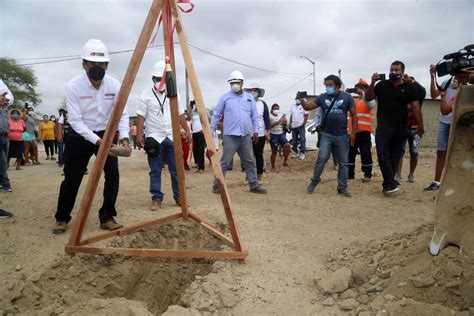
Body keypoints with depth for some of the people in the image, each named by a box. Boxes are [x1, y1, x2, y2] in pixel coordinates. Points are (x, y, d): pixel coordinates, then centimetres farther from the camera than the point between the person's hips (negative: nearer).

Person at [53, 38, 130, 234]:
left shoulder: (114, 84, -11)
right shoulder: (73, 85, -18)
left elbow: (122, 114, -10)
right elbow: (75, 120, -21)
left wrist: (124, 137, -26)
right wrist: (97, 140, -31)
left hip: (106, 134, 2)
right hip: (80, 136, -2)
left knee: (113, 174, -11)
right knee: (72, 179, 2)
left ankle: (107, 217, 3)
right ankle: (62, 218, 22)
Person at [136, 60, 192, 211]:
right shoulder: (146, 94, 0)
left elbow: (180, 115, 13)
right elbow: (141, 116, -4)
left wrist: (187, 131, 7)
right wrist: (139, 135, -13)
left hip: (172, 137, 3)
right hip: (154, 138, -3)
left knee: (176, 169, 5)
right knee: (155, 171, 2)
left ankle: (179, 197, 16)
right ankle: (157, 198, 11)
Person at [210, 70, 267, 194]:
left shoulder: (249, 97, 11)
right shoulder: (224, 97, 1)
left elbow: (255, 115, 13)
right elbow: (216, 115, 3)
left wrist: (255, 131, 6)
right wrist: (211, 131, 0)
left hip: (246, 136, 4)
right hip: (230, 136, -4)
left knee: (249, 161, 10)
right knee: (225, 162, -3)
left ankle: (254, 185, 19)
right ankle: (217, 185, 8)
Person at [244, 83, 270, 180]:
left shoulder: (263, 104, 4)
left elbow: (267, 118, 4)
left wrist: (268, 132, -1)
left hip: (260, 134, 0)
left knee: (259, 154, 5)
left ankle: (259, 174, 14)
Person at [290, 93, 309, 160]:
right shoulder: (292, 106, 12)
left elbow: (306, 116, -5)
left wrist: (303, 123, -14)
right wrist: (290, 124, 9)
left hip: (301, 126, -5)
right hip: (294, 126, 5)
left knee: (302, 139, -5)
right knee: (294, 140, 10)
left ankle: (302, 152, -1)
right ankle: (294, 151, 21)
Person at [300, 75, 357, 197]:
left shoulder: (347, 97, 0)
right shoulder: (322, 97, 4)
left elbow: (354, 115, 1)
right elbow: (308, 107, 1)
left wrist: (353, 133, -6)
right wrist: (302, 100, -20)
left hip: (342, 136, 0)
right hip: (326, 135, 0)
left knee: (343, 163, 6)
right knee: (322, 158, -9)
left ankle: (342, 187, 16)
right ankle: (314, 181, 11)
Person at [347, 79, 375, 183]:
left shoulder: (370, 99, 5)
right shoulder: (353, 100, 15)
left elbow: (370, 105, -18)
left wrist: (361, 93, -23)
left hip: (364, 131, -4)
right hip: (353, 131, 4)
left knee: (365, 153, -4)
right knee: (350, 152, 7)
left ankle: (367, 175, 5)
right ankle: (350, 173, 17)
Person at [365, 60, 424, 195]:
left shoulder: (409, 88, 5)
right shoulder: (382, 85, 6)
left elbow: (416, 107, 1)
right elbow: (368, 98, 2)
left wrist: (420, 126, -3)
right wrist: (372, 83, -12)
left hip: (400, 129, 1)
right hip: (383, 127, 0)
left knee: (394, 157, 6)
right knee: (382, 155, -13)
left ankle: (387, 184, 16)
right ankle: (391, 184, -9)